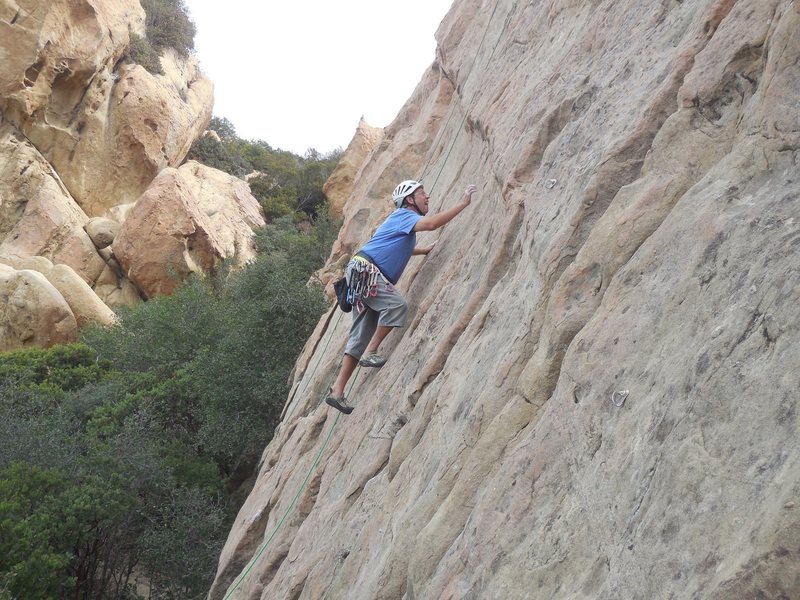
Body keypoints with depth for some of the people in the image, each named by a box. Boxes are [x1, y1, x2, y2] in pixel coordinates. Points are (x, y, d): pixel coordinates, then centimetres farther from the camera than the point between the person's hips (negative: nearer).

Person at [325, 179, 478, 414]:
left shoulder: (404, 219, 24)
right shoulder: (403, 216, -6)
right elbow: (431, 223, -27)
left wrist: (426, 251, 43)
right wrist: (463, 203, -22)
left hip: (366, 275, 10)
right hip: (364, 270, -10)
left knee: (360, 337, 4)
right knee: (397, 305, -28)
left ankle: (337, 391, 2)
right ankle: (370, 353, -19)